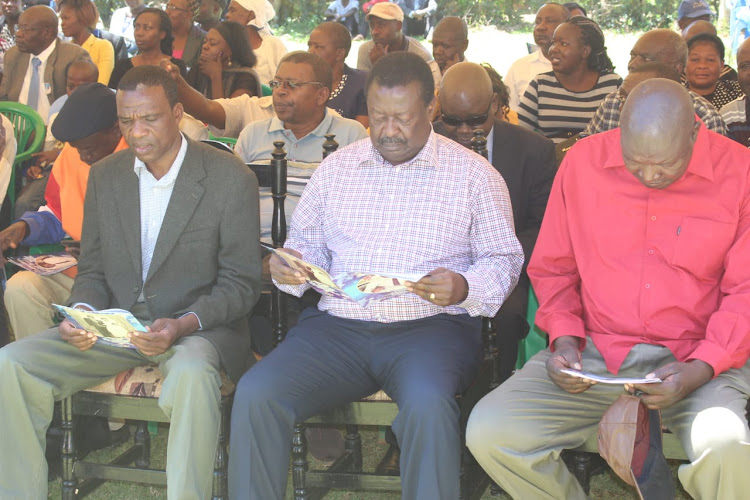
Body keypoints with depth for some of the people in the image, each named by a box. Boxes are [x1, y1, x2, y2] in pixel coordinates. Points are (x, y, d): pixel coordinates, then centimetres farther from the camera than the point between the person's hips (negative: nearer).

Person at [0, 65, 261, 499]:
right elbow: (93, 271, 13)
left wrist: (183, 324, -23)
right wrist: (82, 312, -10)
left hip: (196, 328, -4)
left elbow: (241, 283, -6)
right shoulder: (105, 176, 9)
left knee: (192, 373, -40)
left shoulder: (231, 179, -7)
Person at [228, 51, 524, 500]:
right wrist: (290, 267, -4)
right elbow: (308, 243, 20)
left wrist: (463, 289, -16)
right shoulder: (337, 167, 16)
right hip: (336, 325, 3)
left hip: (430, 328, -3)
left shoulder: (473, 173, 6)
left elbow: (503, 258, 6)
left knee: (428, 405, -37)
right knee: (255, 394, -22)